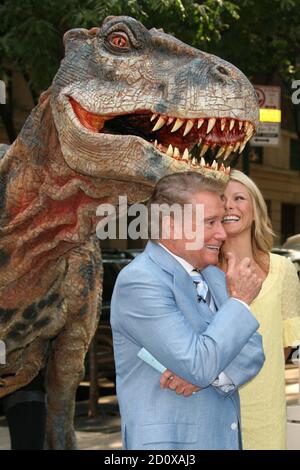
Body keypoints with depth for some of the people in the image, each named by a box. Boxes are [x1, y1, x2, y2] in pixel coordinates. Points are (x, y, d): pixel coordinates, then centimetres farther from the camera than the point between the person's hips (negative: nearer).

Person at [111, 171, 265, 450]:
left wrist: (210, 371, -16)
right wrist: (239, 300, -15)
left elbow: (252, 349, 3)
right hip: (169, 441, -7)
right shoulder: (139, 281, -17)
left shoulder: (212, 275, 9)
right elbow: (199, 365, -23)